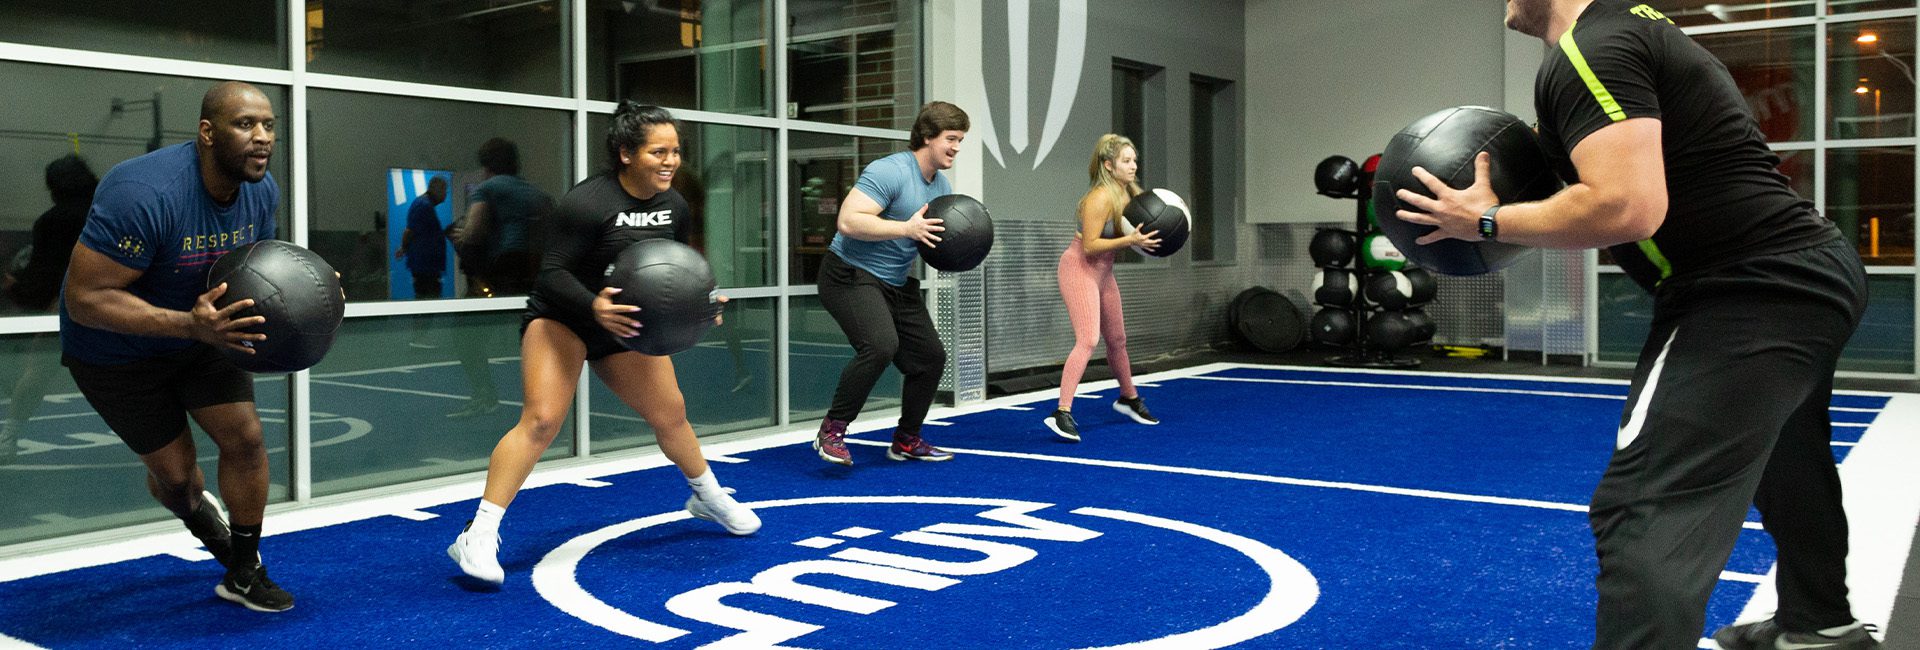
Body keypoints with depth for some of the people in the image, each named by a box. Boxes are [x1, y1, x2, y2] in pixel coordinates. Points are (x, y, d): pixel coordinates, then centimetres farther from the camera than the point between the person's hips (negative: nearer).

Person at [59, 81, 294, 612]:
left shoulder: (262, 190, -13)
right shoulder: (144, 194, -36)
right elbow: (85, 299, -34)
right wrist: (190, 324, -45)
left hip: (201, 331, 5)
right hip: (117, 349, -5)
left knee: (245, 437, -5)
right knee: (175, 470, 4)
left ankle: (244, 574, 13)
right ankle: (196, 511, 43)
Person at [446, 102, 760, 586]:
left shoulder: (674, 205, -3)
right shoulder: (588, 202, -25)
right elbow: (552, 273, -25)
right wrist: (594, 306, -42)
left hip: (628, 323, 7)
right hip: (561, 318, -6)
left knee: (669, 413, 13)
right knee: (542, 419, -23)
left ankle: (709, 498, 39)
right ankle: (479, 535, -18)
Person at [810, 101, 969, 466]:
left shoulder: (943, 187, 10)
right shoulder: (889, 172, -18)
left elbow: (940, 237, 24)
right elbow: (848, 221, -28)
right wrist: (906, 228, -30)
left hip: (897, 285, 9)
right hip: (851, 275, -9)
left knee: (931, 356, 8)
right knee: (881, 345, -31)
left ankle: (906, 441, 25)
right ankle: (831, 431, -16)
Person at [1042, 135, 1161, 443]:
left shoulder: (1129, 193, 2)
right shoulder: (1100, 198, -23)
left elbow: (1133, 230, 13)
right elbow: (1090, 245, -25)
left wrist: (1144, 237, -7)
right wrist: (1130, 240, -30)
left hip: (1103, 272, 9)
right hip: (1079, 269, -9)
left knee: (1118, 340, 21)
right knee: (1088, 339, -22)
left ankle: (1128, 398, 43)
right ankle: (1062, 413, -25)